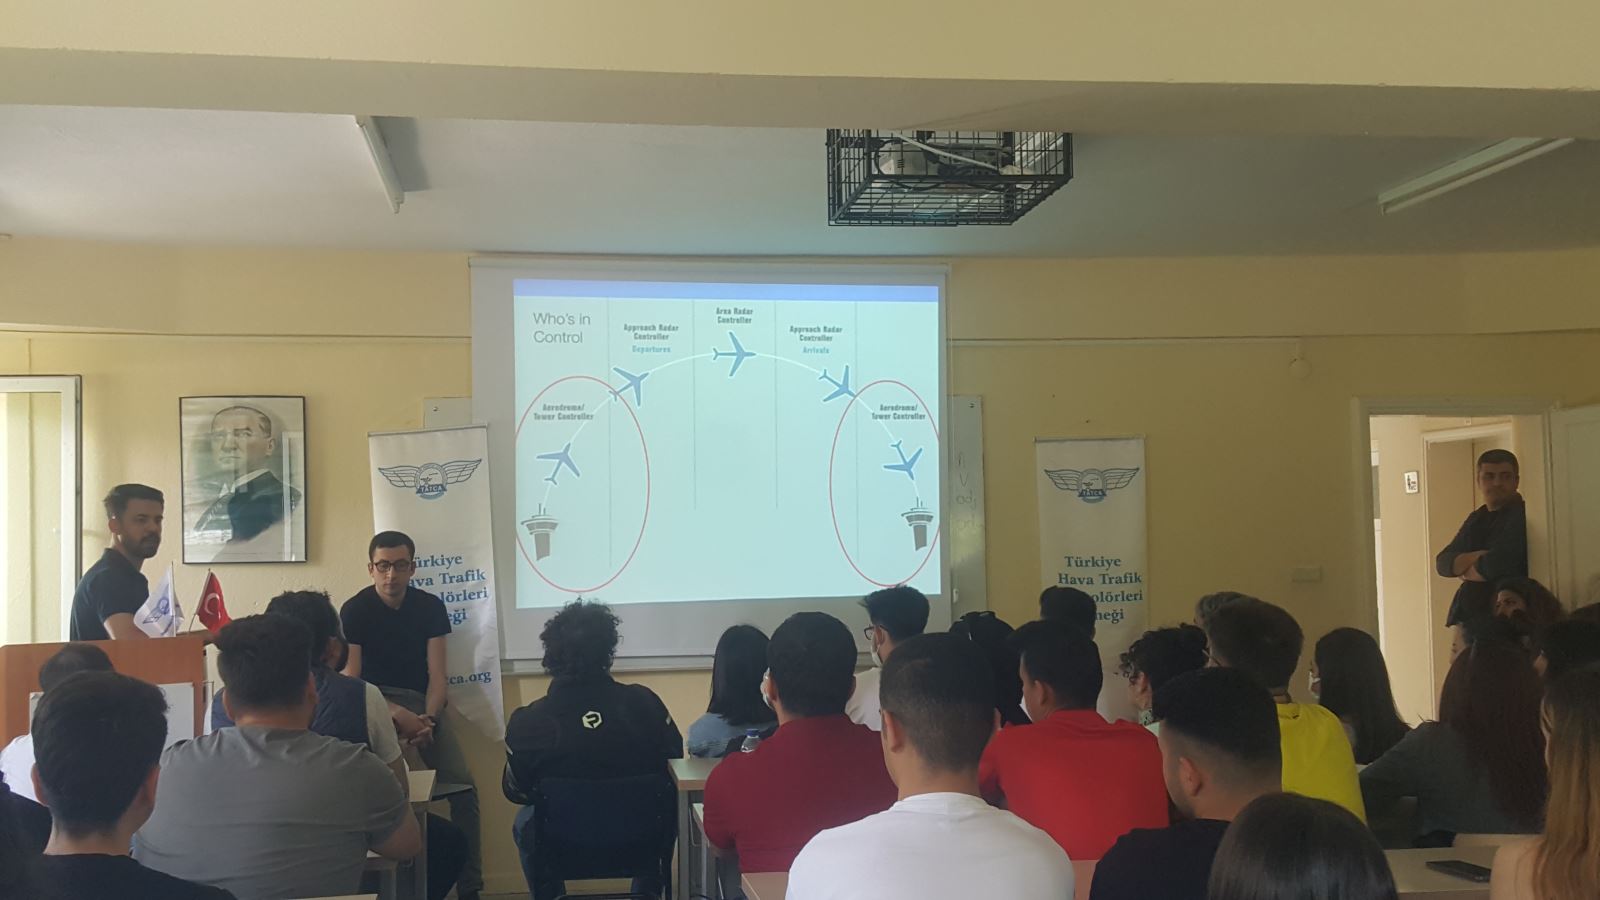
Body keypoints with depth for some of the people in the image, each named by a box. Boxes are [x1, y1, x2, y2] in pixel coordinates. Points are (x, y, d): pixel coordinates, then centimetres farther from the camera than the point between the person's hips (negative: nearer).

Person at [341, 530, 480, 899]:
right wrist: (389, 712, -26)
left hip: (421, 702, 2)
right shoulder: (354, 610, -4)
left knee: (463, 784, -15)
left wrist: (428, 718, -21)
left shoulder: (431, 607, 2)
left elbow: (438, 675, -2)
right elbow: (350, 679, -9)